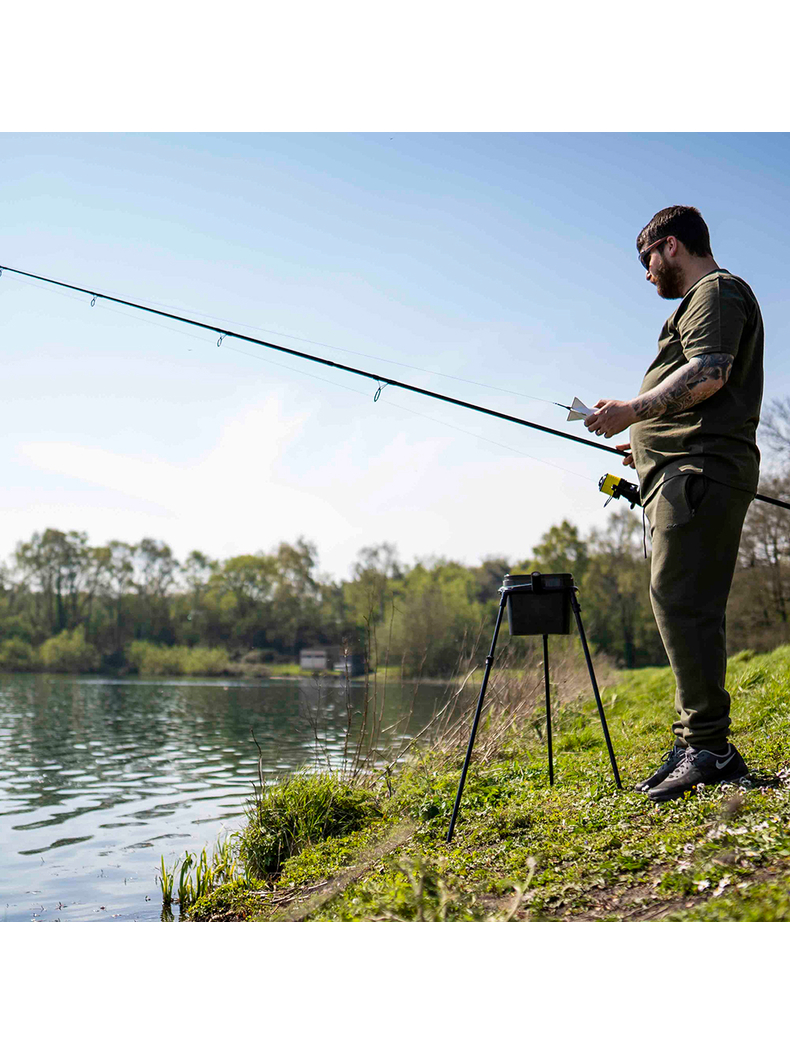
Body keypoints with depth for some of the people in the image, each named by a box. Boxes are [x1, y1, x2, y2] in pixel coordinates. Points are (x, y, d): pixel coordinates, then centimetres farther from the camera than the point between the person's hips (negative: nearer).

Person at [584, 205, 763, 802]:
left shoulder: (716, 291, 0)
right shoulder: (703, 301, 32)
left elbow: (709, 375, -17)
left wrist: (632, 411, -13)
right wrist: (647, 442, 28)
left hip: (700, 473, -11)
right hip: (687, 474, 11)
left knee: (680, 600, -17)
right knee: (685, 606, 6)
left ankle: (708, 747, -16)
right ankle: (702, 749, 9)